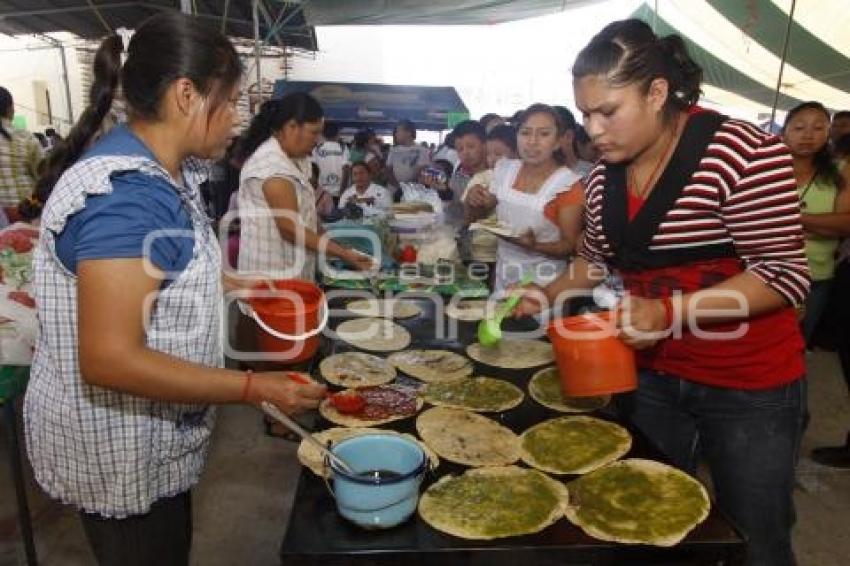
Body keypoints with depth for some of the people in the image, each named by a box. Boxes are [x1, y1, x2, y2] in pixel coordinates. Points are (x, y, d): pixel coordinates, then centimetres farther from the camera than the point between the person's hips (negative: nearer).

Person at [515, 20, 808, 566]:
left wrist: (669, 311, -30)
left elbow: (785, 274, -20)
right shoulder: (605, 178, 2)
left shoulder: (742, 152, -18)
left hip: (751, 386, -5)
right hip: (653, 375, 6)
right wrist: (546, 295, 3)